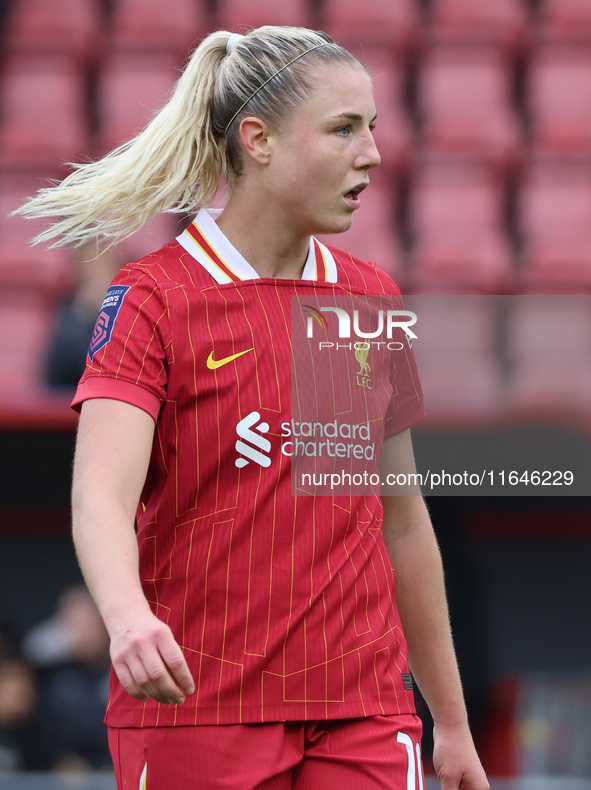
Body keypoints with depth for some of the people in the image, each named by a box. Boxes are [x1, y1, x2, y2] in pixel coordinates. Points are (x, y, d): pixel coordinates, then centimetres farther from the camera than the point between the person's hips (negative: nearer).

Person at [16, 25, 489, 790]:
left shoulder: (375, 298, 10)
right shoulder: (152, 297, -6)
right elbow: (100, 497, -21)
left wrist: (451, 723, 18)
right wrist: (128, 617, -42)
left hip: (363, 721, 4)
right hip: (195, 713, -4)